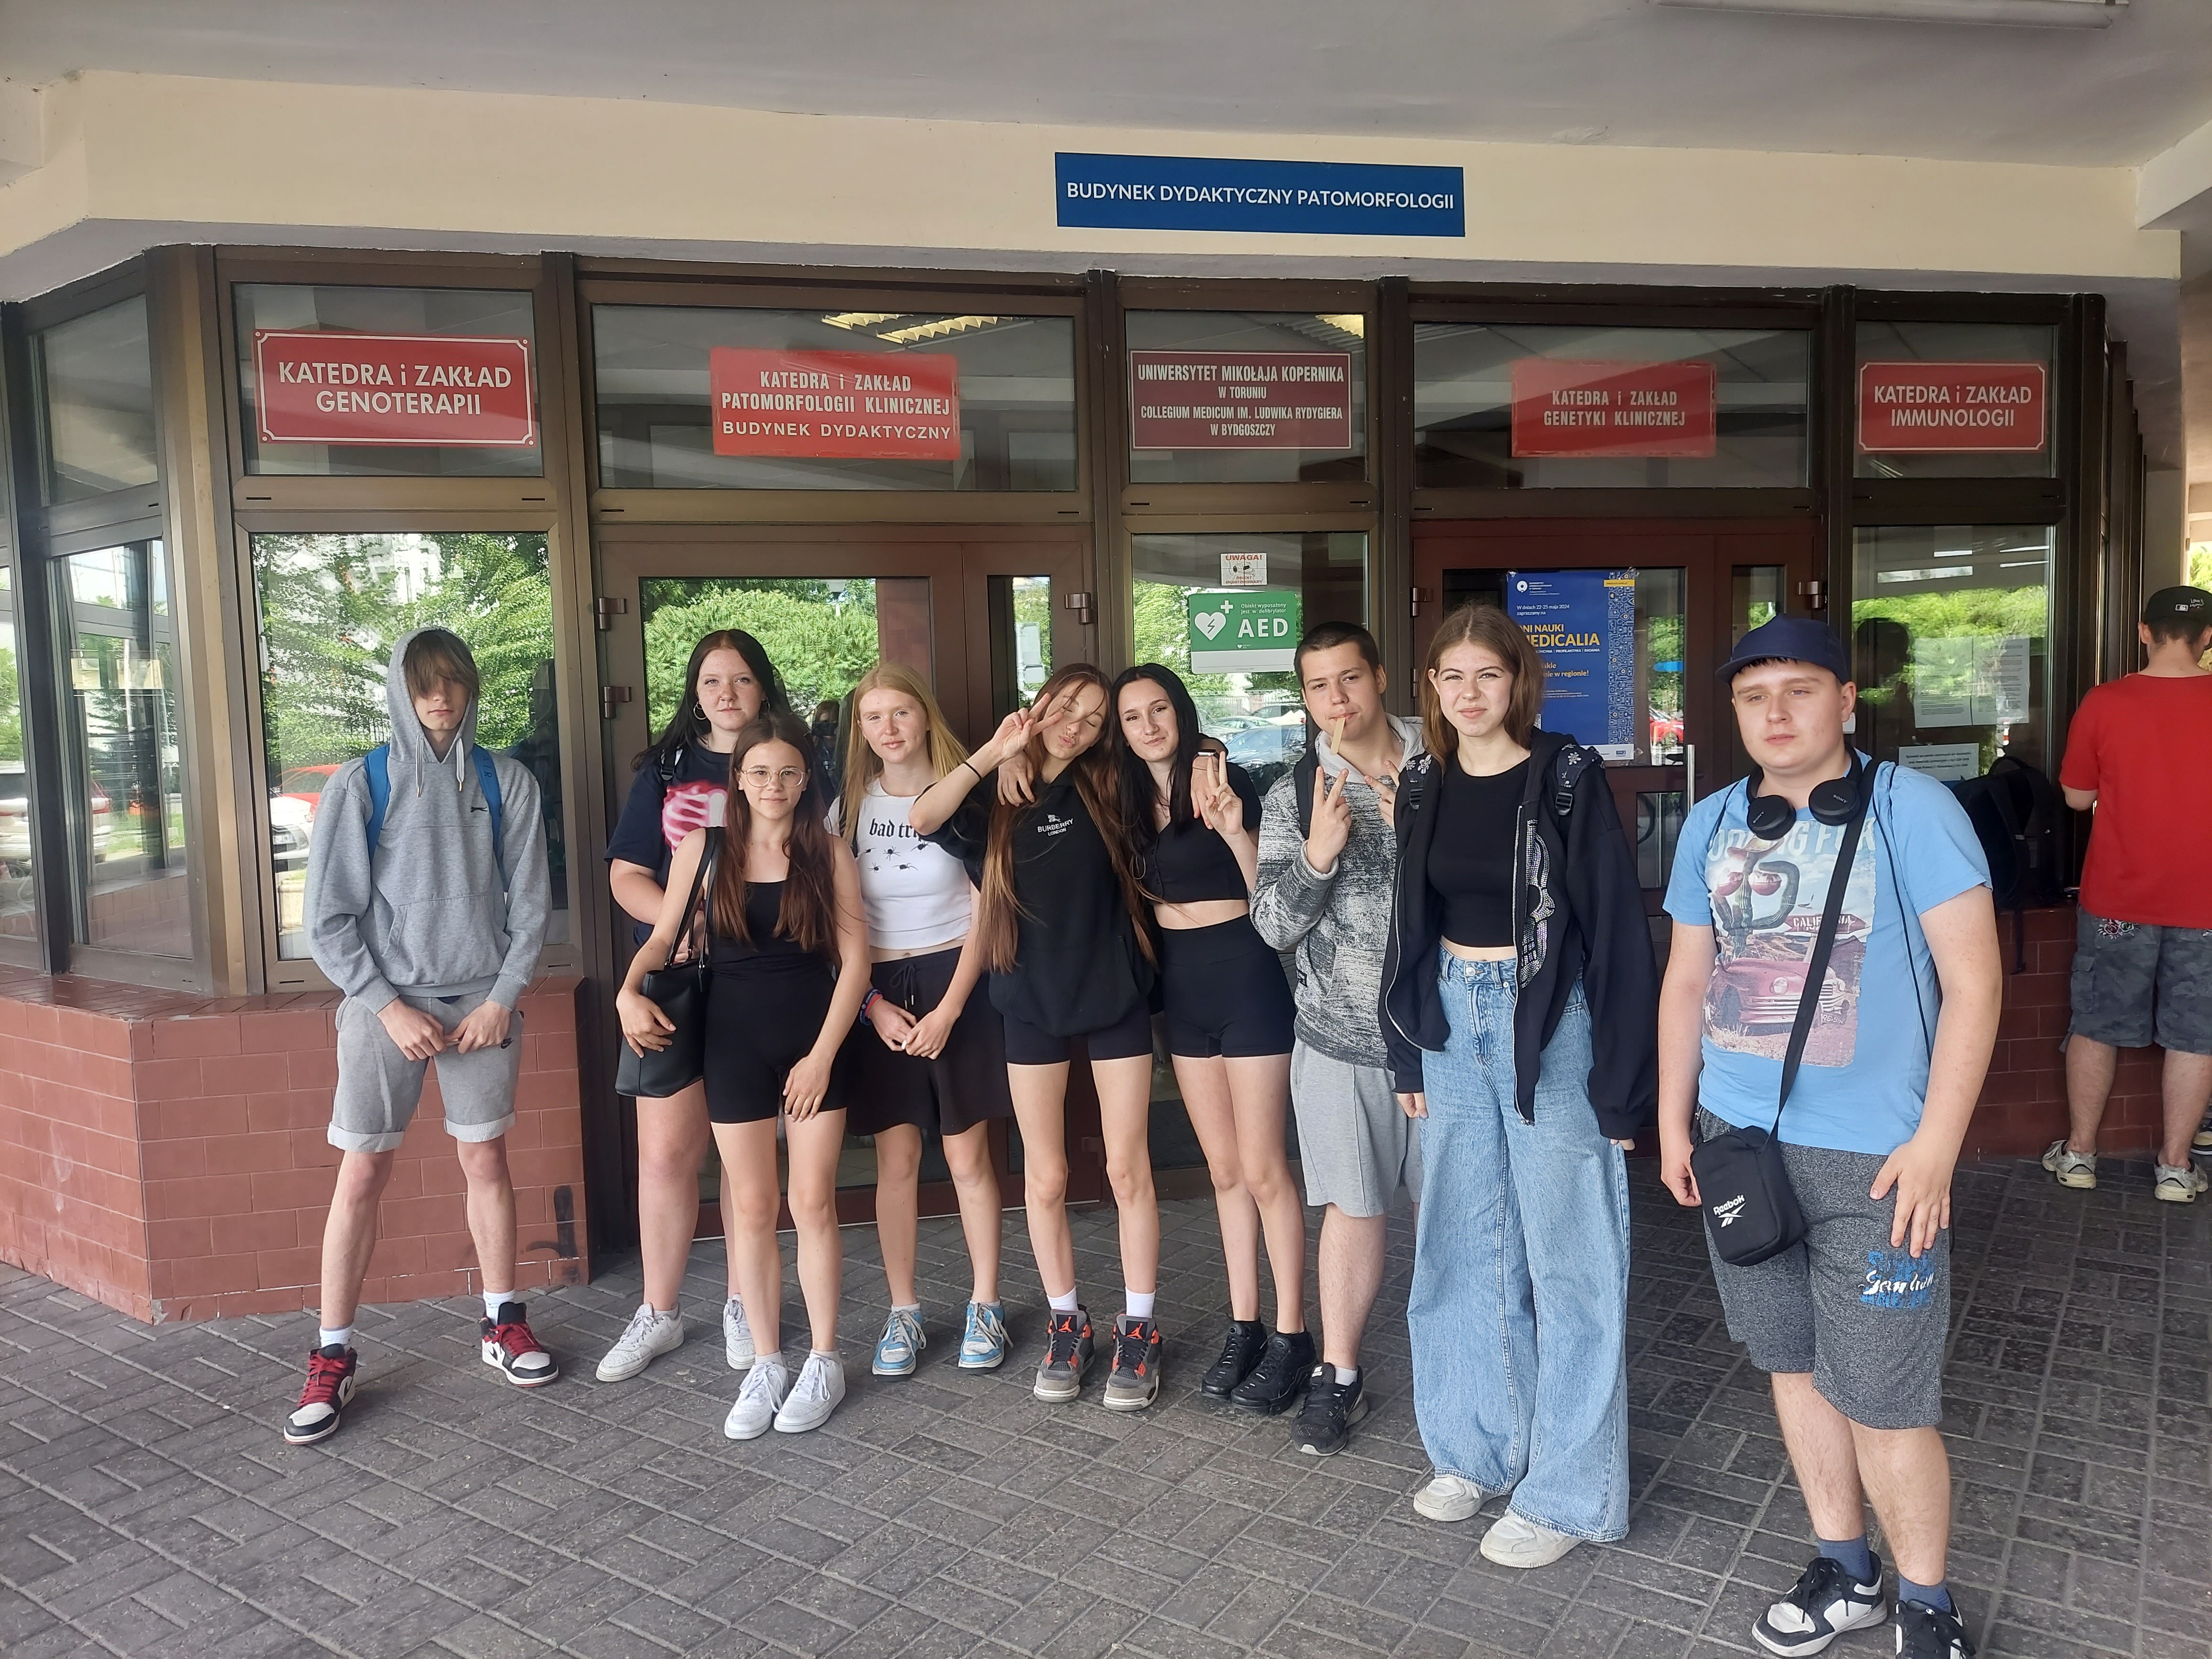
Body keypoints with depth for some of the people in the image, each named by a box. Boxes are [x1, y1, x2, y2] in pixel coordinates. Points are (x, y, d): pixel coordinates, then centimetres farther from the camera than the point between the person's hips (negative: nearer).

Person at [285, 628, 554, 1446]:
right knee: (361, 1176, 1)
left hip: (482, 1002, 1)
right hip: (385, 1002, -1)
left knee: (487, 1163, 10)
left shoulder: (506, 782, 0)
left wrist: (502, 997, -5)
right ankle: (333, 1357, 13)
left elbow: (530, 903, 3)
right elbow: (329, 918, -3)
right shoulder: (359, 785, -4)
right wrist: (388, 1005, -10)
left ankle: (503, 1323, 24)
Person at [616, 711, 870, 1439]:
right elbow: (664, 936, 7)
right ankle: (766, 1365, 19)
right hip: (734, 1042, 1)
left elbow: (855, 958, -4)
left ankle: (824, 1361, 17)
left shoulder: (829, 854, -2)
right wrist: (630, 991, -13)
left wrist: (824, 1053, -10)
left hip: (815, 1039, -1)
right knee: (752, 1208, 6)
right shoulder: (704, 848, 1)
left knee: (813, 1202, 2)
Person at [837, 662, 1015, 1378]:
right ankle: (903, 1313, 17)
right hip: (878, 994, 2)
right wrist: (873, 1005, -7)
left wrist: (950, 1008, -11)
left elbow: (984, 913, -4)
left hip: (955, 983, -2)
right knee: (896, 1161, 5)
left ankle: (985, 1307, 18)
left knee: (969, 1158, 3)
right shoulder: (849, 807, 5)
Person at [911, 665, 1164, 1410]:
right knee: (1045, 1178, 6)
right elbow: (925, 818, -16)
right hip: (1033, 1005, 0)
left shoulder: (1103, 789, 4)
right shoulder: (998, 803, 2)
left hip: (1115, 997, 0)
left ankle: (1138, 1328, 15)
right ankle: (1067, 1321, 23)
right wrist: (995, 751, -16)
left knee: (1128, 1169, 2)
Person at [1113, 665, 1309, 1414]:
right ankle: (1244, 1325, 23)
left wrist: (1233, 828, -30)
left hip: (1244, 976, -7)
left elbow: (1268, 893, -16)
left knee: (1262, 1168, -2)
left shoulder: (1225, 780, -11)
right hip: (1181, 985, 7)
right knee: (1224, 1170, 13)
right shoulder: (1135, 800, 8)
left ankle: (1291, 1337, 10)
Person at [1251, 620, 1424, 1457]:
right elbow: (1274, 926, -5)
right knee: (1353, 1208, 9)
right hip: (1339, 1038, 0)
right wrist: (1319, 853, -22)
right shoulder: (1293, 795, 0)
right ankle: (1338, 1377, 24)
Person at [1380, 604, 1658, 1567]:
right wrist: (1408, 1053, 9)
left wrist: (1623, 1079, -14)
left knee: (1566, 1258, 4)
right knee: (1462, 1246, 14)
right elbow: (1410, 926, 11)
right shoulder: (1423, 784, 5)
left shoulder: (1567, 777, -11)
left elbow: (1618, 927, -12)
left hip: (1548, 1024, -5)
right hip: (1451, 1024, 6)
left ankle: (1569, 1492, 17)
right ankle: (1478, 1448, 31)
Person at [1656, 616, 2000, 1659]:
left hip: (1872, 1160, -5)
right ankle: (1845, 1573, 34)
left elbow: (1971, 979, -9)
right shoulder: (1710, 826, 7)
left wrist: (1936, 1143, -13)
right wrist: (1674, 1119, 10)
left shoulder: (1910, 809, -8)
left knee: (1882, 1399, 1)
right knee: (1795, 1367, 16)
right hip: (1738, 1143, 5)